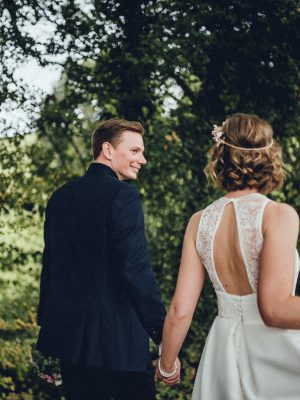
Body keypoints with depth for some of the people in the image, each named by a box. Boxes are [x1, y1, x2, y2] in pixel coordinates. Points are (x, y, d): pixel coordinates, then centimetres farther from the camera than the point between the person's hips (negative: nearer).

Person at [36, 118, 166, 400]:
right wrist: (163, 333, -15)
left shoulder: (61, 196, 10)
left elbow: (50, 267, 15)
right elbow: (136, 269, -19)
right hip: (118, 339, -7)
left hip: (69, 337, 7)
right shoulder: (122, 194, -12)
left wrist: (47, 326, 22)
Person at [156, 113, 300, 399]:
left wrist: (166, 365, 13)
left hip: (224, 351, 4)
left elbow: (179, 311, -1)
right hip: (274, 354, -4)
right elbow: (275, 308, -24)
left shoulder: (200, 222, -1)